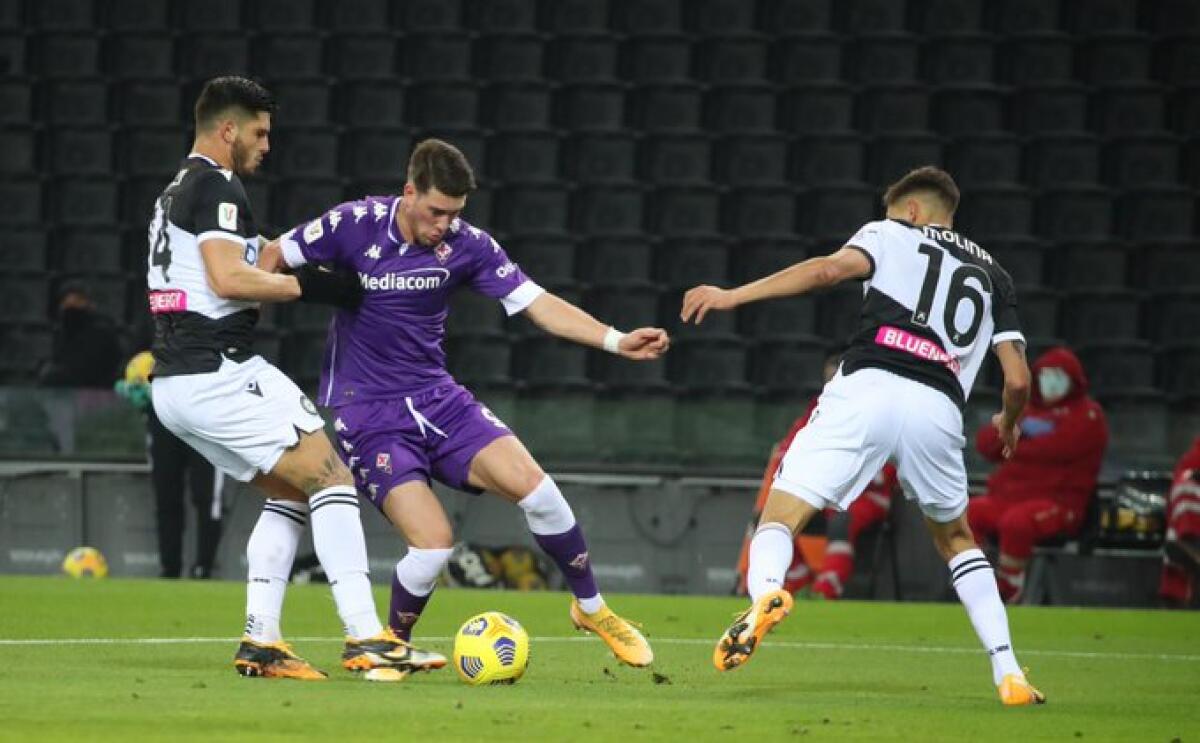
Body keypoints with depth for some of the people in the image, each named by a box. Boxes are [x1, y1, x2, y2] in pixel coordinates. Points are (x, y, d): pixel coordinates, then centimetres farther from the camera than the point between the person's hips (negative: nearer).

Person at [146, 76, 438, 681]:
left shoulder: (177, 191, 23)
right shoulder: (217, 187, -9)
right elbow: (228, 278, -21)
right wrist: (309, 287, -12)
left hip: (173, 383, 10)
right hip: (219, 374, -10)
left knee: (290, 492, 16)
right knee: (333, 476, -9)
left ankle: (261, 643, 7)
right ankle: (365, 638, -17)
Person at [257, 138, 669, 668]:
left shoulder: (466, 245, -5)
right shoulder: (354, 226, -12)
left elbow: (538, 304, -6)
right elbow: (272, 260, 0)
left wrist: (616, 341, -18)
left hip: (437, 399, 4)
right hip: (366, 413, -4)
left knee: (534, 487, -14)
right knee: (433, 542, -20)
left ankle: (592, 610, 10)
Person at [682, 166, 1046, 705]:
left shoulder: (892, 233, 20)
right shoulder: (992, 274, 29)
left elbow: (833, 268, -2)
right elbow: (1017, 379, 20)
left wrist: (734, 295, -2)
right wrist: (1009, 422, 43)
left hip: (866, 388, -3)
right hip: (939, 409, 3)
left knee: (780, 516, -4)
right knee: (955, 538, 27)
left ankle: (765, 590, -40)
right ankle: (1009, 673, 15)